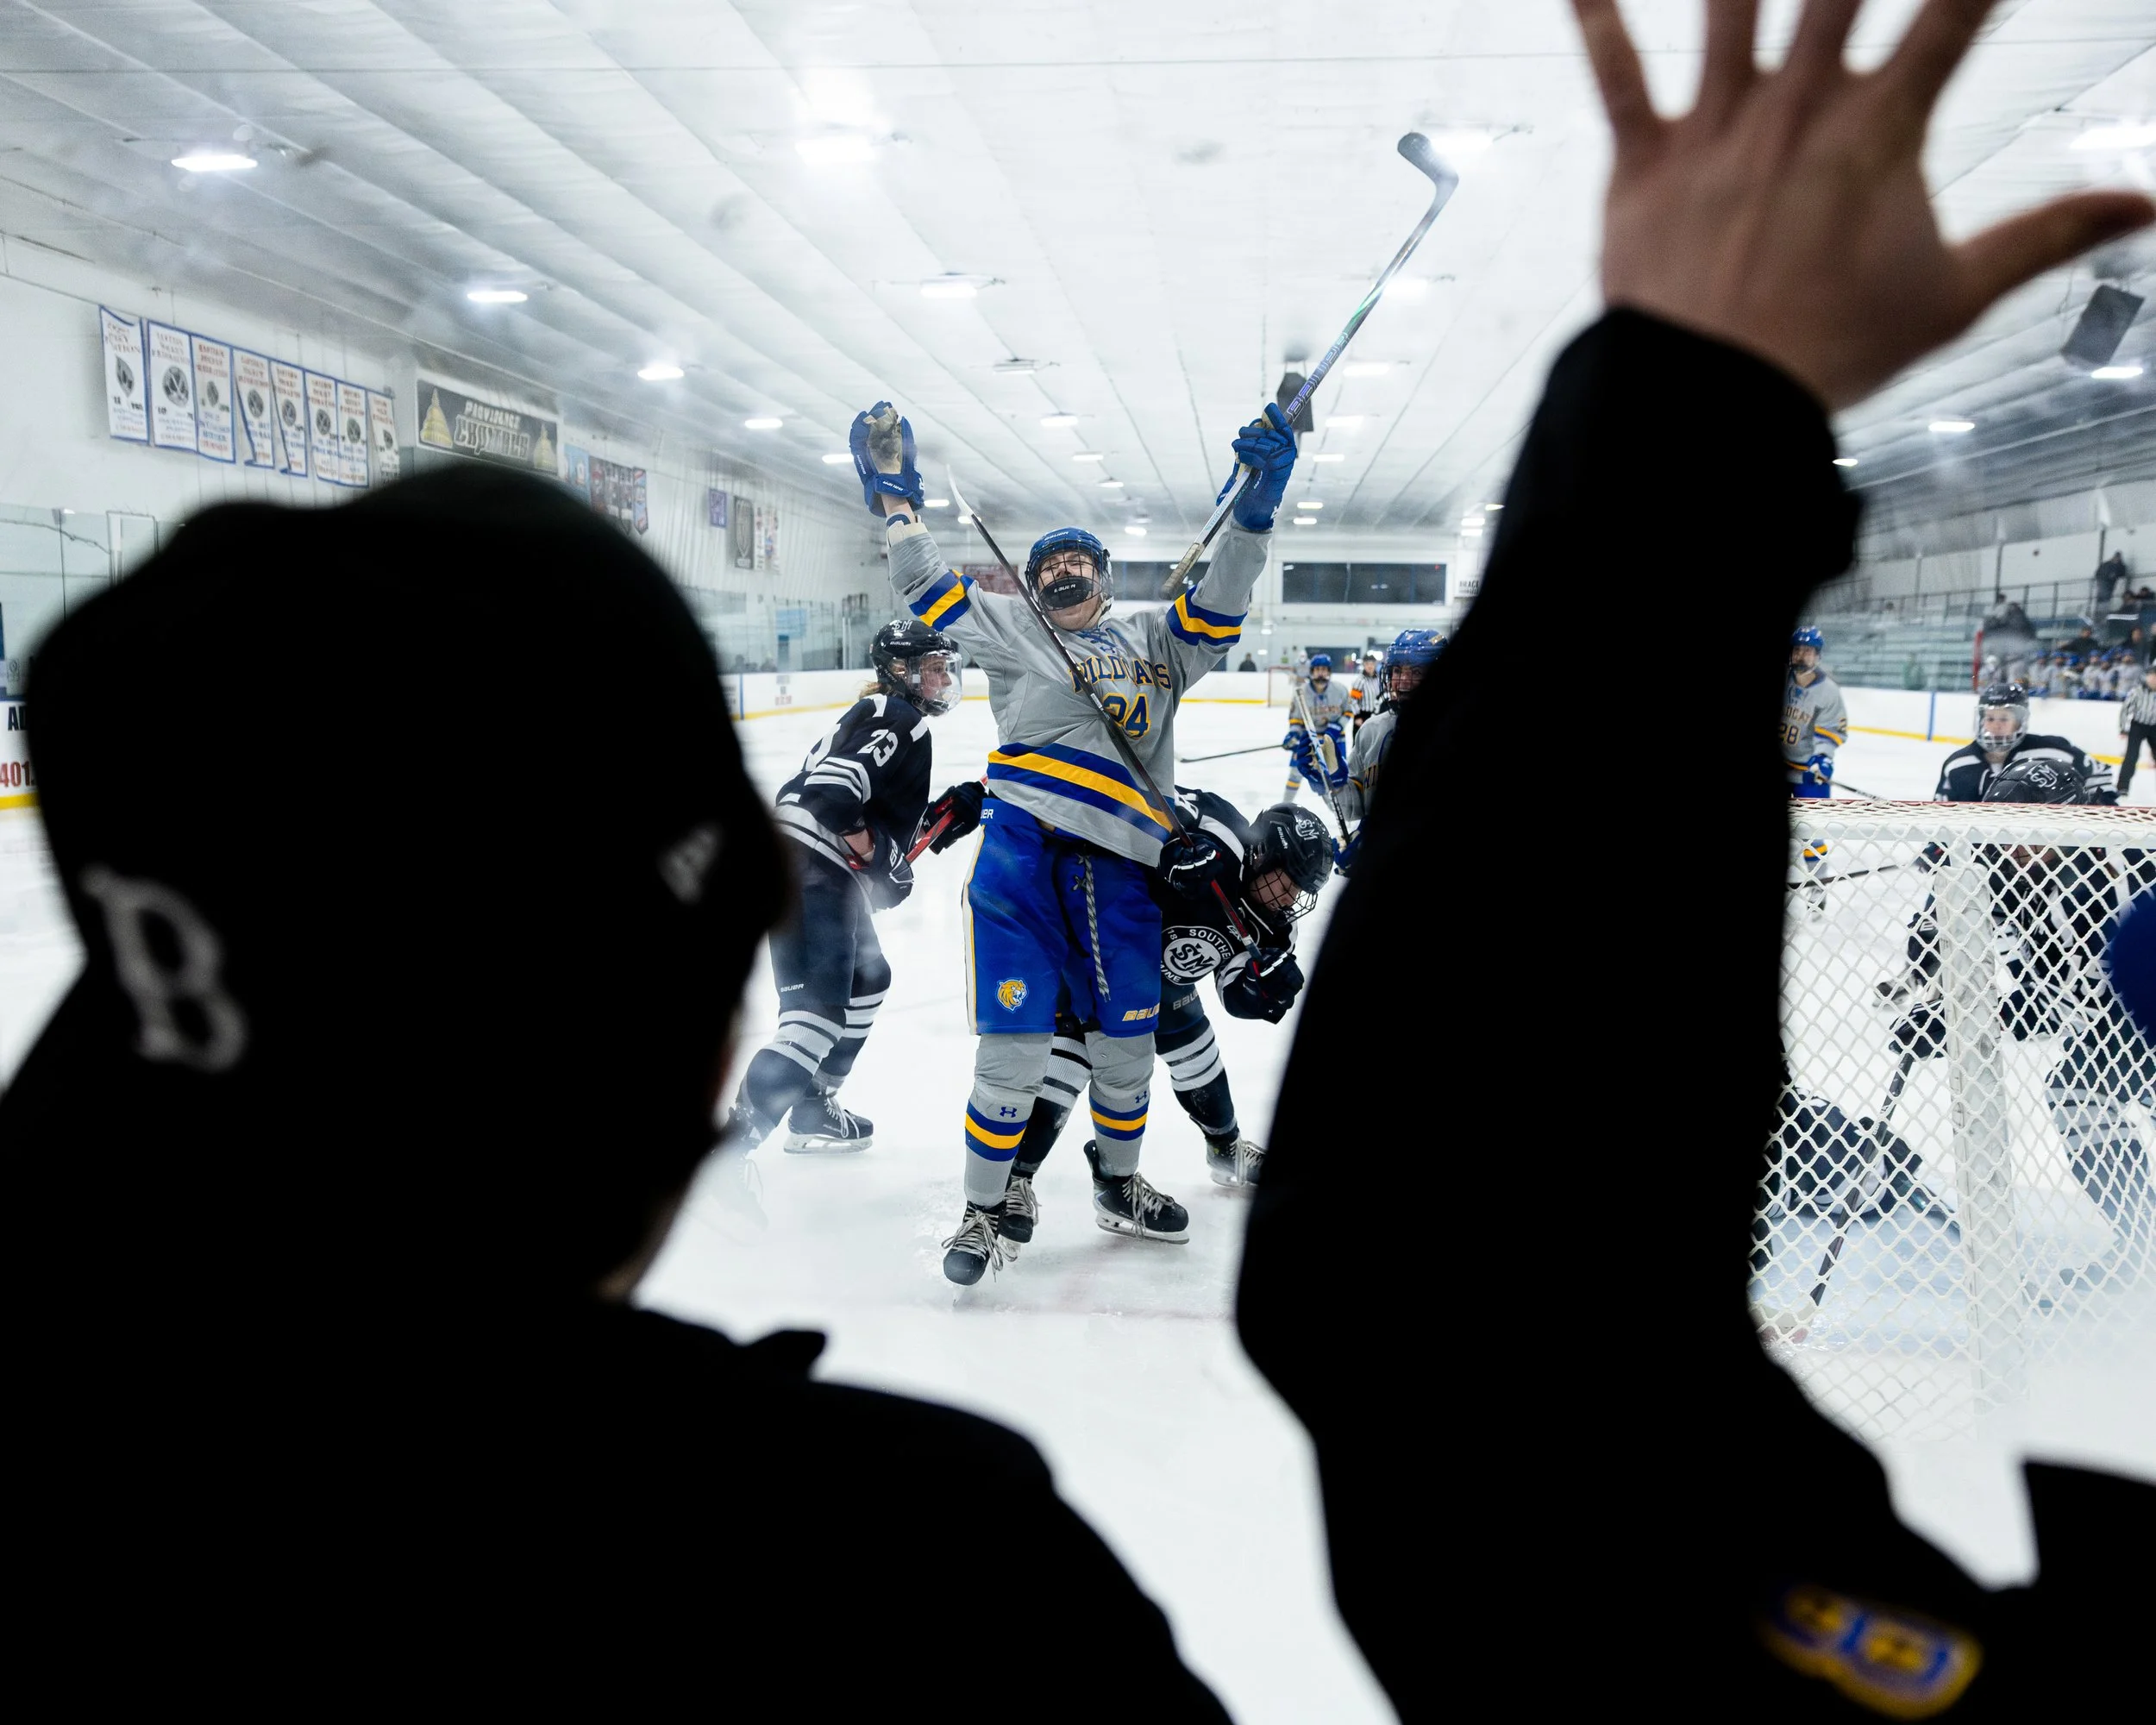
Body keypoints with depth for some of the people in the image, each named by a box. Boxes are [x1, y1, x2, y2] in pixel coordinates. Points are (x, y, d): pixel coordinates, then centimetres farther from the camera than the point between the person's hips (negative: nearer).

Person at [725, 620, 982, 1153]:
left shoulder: (885, 717, 25)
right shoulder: (897, 718, -7)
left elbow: (892, 820, 24)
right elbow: (831, 790, -22)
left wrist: (953, 810, 16)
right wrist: (879, 857, -15)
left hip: (822, 873, 11)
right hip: (810, 872, -11)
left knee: (867, 978, 24)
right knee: (820, 1008, -15)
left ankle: (812, 1109, 31)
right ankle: (732, 1139, -21)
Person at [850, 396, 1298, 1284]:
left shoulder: (1153, 642, 19)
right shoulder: (1012, 630, 14)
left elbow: (1219, 602, 8)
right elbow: (930, 587, 12)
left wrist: (1260, 495, -2)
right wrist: (896, 493, 9)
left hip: (1121, 871, 3)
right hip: (1022, 859, -3)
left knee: (1127, 1044, 13)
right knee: (1013, 1050, -7)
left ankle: (1118, 1186, 35)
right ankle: (983, 1210, 10)